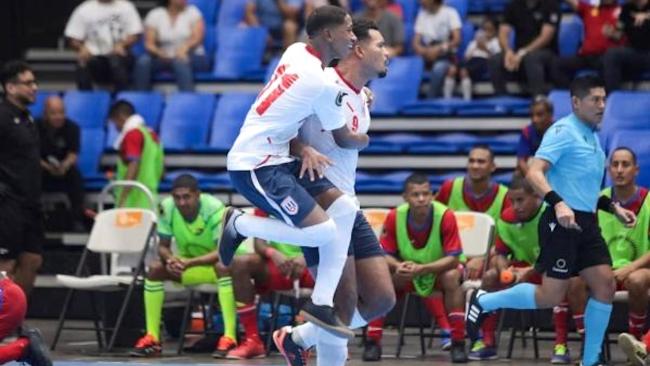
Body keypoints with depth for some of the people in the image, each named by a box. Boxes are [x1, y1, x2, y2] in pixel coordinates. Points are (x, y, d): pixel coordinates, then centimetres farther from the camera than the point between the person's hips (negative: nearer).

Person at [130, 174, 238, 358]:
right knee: (155, 268, -20)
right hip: (188, 265, 4)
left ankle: (230, 338, -40)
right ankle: (152, 338, -17)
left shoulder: (214, 209, -26)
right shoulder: (167, 208, -15)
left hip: (214, 263, -4)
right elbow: (163, 246, -6)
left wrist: (189, 263, -43)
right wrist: (170, 259, -31)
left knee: (223, 266, -38)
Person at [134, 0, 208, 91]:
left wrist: (185, 47, -32)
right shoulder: (154, 15, 4)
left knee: (180, 62, -37)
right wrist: (159, 53, -26)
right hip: (165, 59, 2)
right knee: (143, 61, -28)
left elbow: (197, 38, -11)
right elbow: (149, 44, -3)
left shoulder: (192, 12, 2)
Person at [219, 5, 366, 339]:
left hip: (275, 158, 10)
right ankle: (240, 224, 2)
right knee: (323, 231, -17)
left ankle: (321, 302, 1)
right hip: (255, 166, -10)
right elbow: (344, 140, -3)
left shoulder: (296, 51, 6)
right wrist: (365, 140, 20)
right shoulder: (324, 85, -19)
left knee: (344, 208, 2)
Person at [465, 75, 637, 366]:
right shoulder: (563, 131, -10)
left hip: (585, 222, 9)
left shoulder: (593, 138, 18)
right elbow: (534, 173, -21)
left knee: (605, 285, -1)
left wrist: (613, 208, 21)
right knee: (551, 296, -8)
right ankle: (484, 302, 11)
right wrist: (558, 203, -34)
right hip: (562, 222, -9)